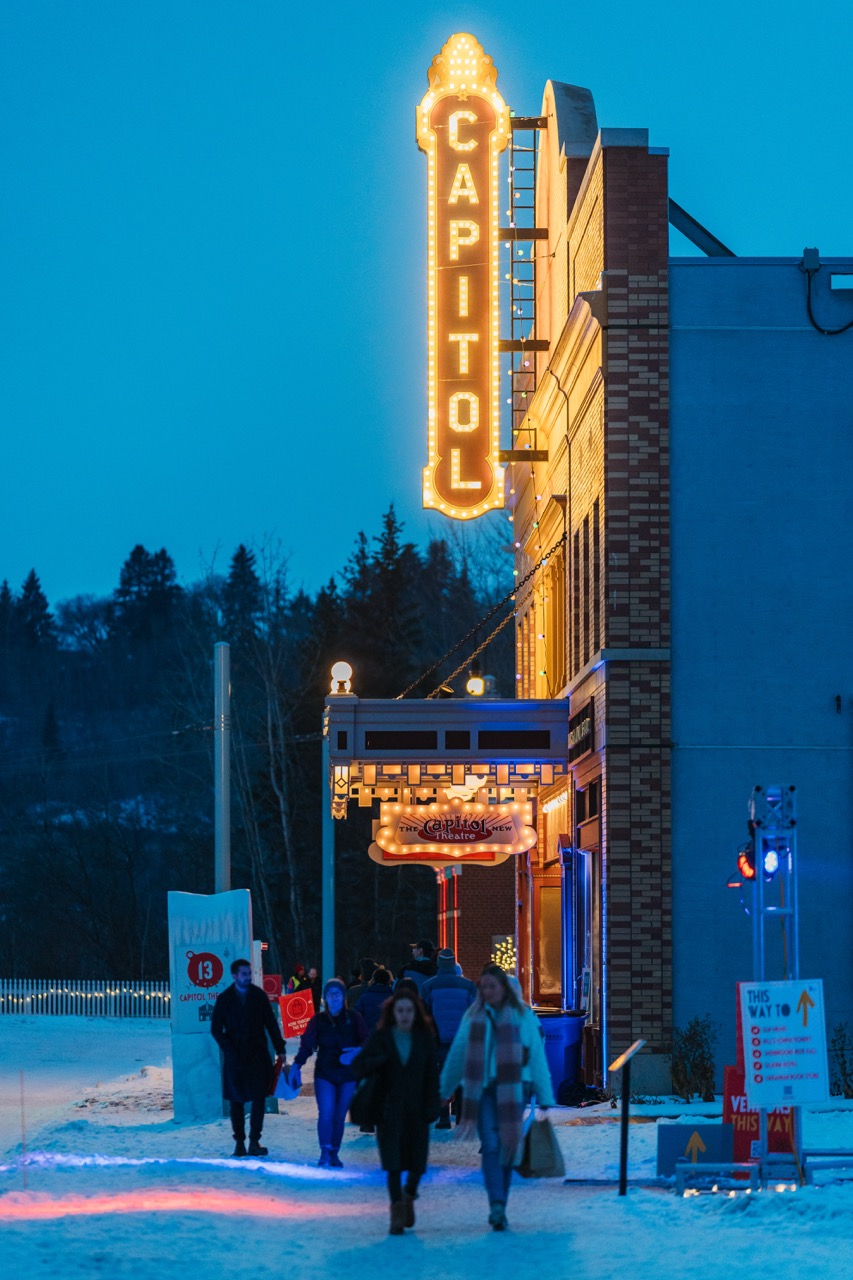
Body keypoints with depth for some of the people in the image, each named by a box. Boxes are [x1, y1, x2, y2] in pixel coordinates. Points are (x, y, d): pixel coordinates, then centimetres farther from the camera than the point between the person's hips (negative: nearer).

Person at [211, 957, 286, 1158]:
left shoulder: (259, 995, 4)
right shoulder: (224, 999, 0)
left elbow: (271, 1024, 7)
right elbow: (216, 1030, 2)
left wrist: (280, 1050, 3)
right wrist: (229, 1050, -9)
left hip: (258, 1055, 0)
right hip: (235, 1057, 0)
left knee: (259, 1098, -7)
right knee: (236, 1100, 3)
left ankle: (254, 1142, -5)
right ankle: (239, 1142, 10)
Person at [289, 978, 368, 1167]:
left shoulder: (353, 1018, 2)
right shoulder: (318, 1020, 3)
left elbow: (366, 1040, -2)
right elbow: (306, 1045, 0)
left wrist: (357, 1051, -24)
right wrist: (296, 1066, -13)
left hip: (347, 1074, 1)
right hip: (324, 1074, -1)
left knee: (339, 1116, 3)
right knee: (326, 1113, -16)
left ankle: (334, 1154, 15)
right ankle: (325, 1152, -11)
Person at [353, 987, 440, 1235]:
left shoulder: (425, 1038, 5)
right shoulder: (381, 1038, 2)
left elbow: (432, 1075, 2)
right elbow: (358, 1066, -5)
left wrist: (431, 1108, -6)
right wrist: (379, 1060, -23)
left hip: (416, 1110, 1)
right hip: (389, 1110, -1)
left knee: (417, 1163, 5)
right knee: (393, 1161, -7)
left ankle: (409, 1196, 35)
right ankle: (397, 1215, -3)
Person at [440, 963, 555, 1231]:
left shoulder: (523, 1017, 4)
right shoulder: (473, 1018, 9)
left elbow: (537, 1059, 4)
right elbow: (456, 1056, 17)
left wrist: (545, 1099, 1)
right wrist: (443, 1092, 19)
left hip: (512, 1090, 0)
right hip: (482, 1089, 0)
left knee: (507, 1147, 3)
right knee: (490, 1146, -13)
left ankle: (498, 1209, 14)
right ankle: (497, 1206, -20)